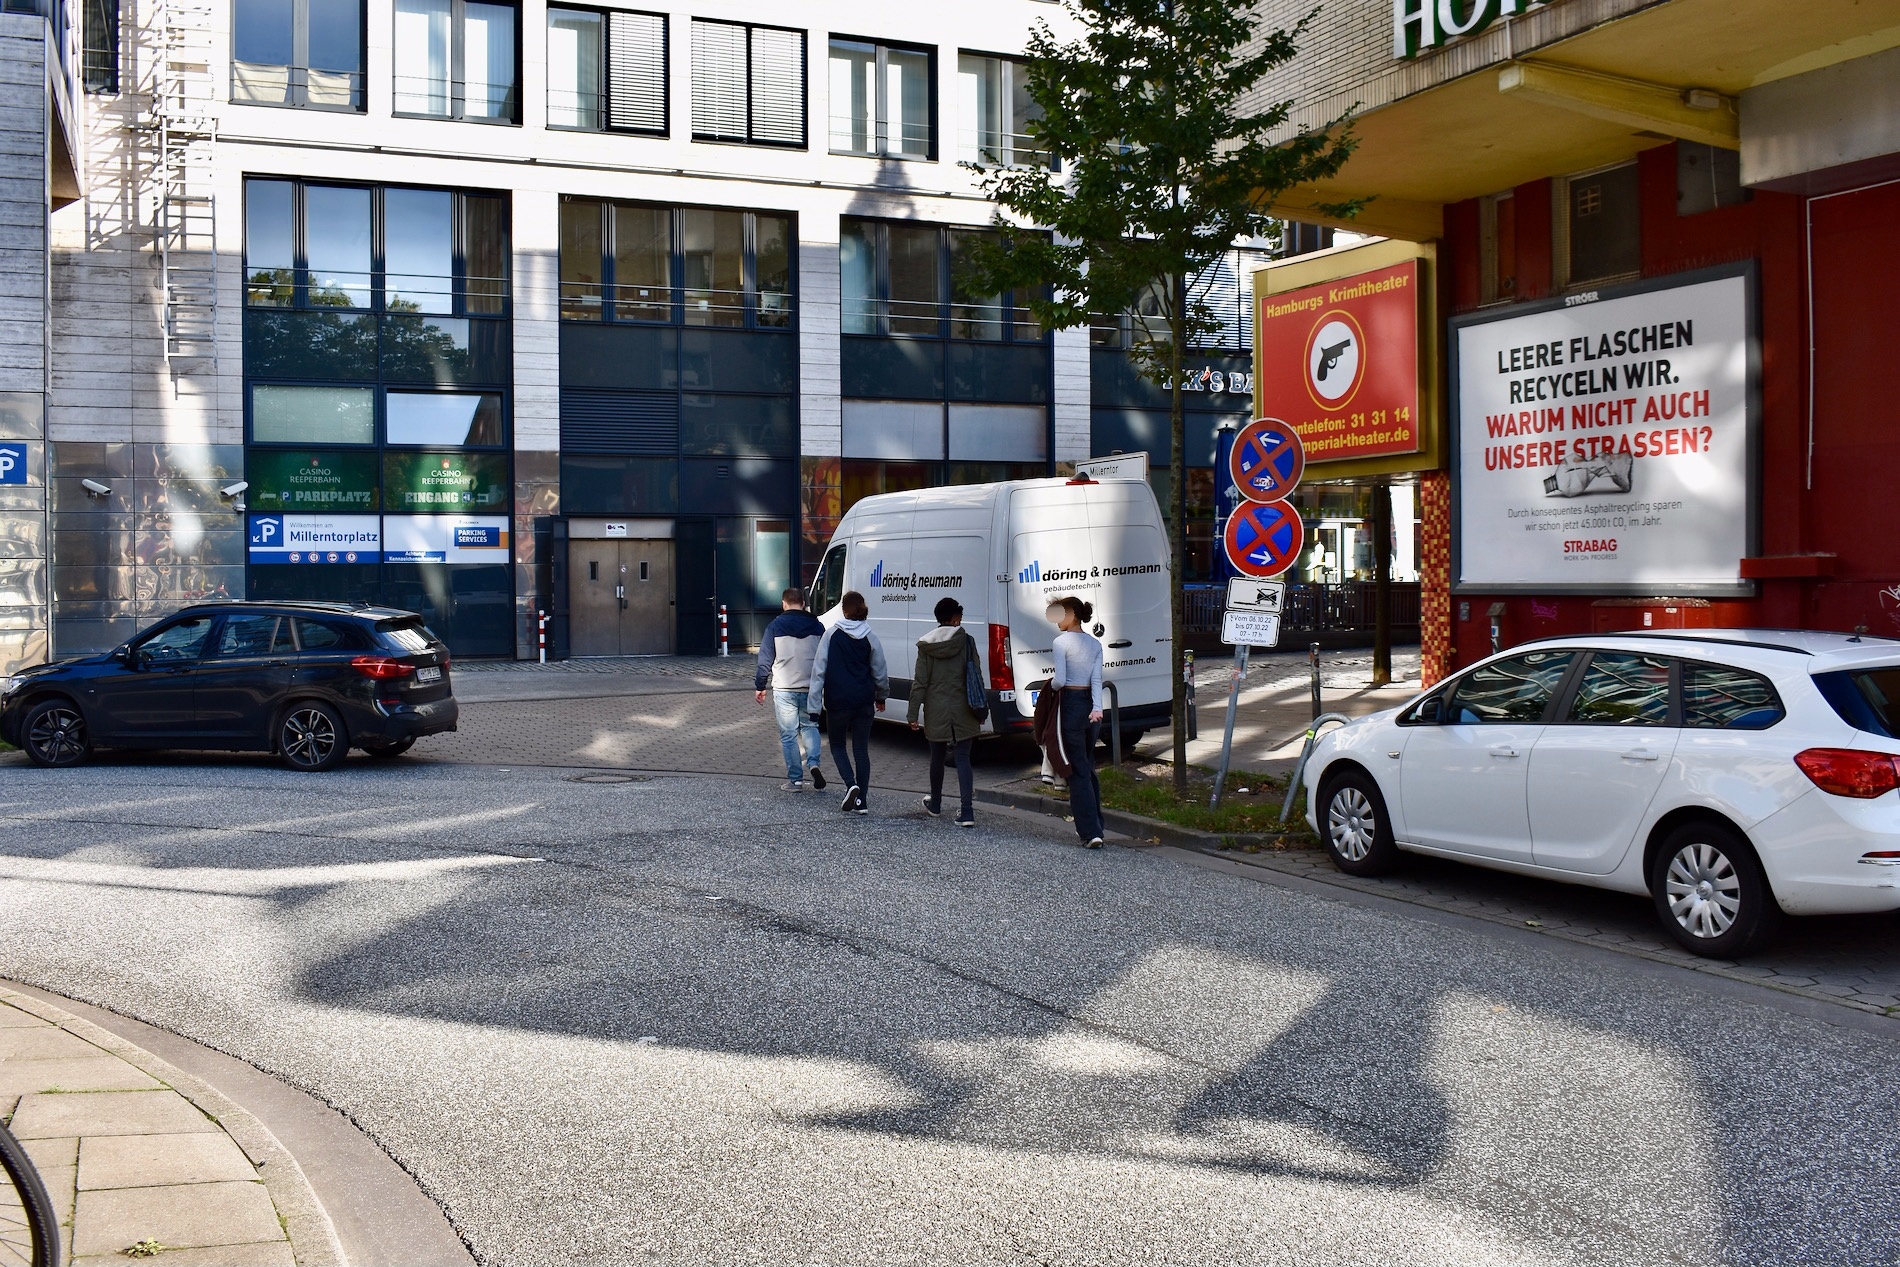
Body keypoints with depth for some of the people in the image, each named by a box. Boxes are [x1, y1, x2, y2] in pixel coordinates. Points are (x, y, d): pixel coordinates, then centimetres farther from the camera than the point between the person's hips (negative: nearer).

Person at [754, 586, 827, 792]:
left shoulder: (775, 626, -3)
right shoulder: (817, 626, 6)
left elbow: (765, 659, -2)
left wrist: (760, 686, 7)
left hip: (784, 689, -3)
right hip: (810, 688, 3)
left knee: (788, 734, 4)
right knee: (809, 726, 19)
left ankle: (795, 779, 5)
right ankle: (813, 763, -4)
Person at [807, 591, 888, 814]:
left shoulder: (831, 634, -6)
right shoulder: (870, 638, -1)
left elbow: (819, 670, -8)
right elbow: (880, 673, 7)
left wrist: (814, 704, -5)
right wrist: (882, 697, 24)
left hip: (837, 702, -2)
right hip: (864, 703, 2)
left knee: (838, 745, 14)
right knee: (861, 749, 9)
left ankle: (851, 784, -10)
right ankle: (862, 801, 7)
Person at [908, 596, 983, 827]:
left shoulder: (926, 646, -1)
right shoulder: (966, 642, -5)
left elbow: (920, 682, -2)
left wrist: (913, 714, 1)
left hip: (936, 712, 1)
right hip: (962, 711, -1)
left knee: (937, 757, 18)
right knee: (963, 758, 0)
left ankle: (935, 804, 34)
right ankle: (967, 812, -9)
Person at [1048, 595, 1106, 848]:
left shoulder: (1062, 642, -11)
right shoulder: (1095, 643, 9)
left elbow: (1060, 680, -17)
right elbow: (1096, 679, -2)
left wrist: (1051, 683, 5)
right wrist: (1097, 707, -11)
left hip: (1071, 705, -6)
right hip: (1090, 704, 7)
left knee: (1078, 771, -4)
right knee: (1088, 767, 18)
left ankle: (1091, 832, -10)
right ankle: (1095, 825, 22)